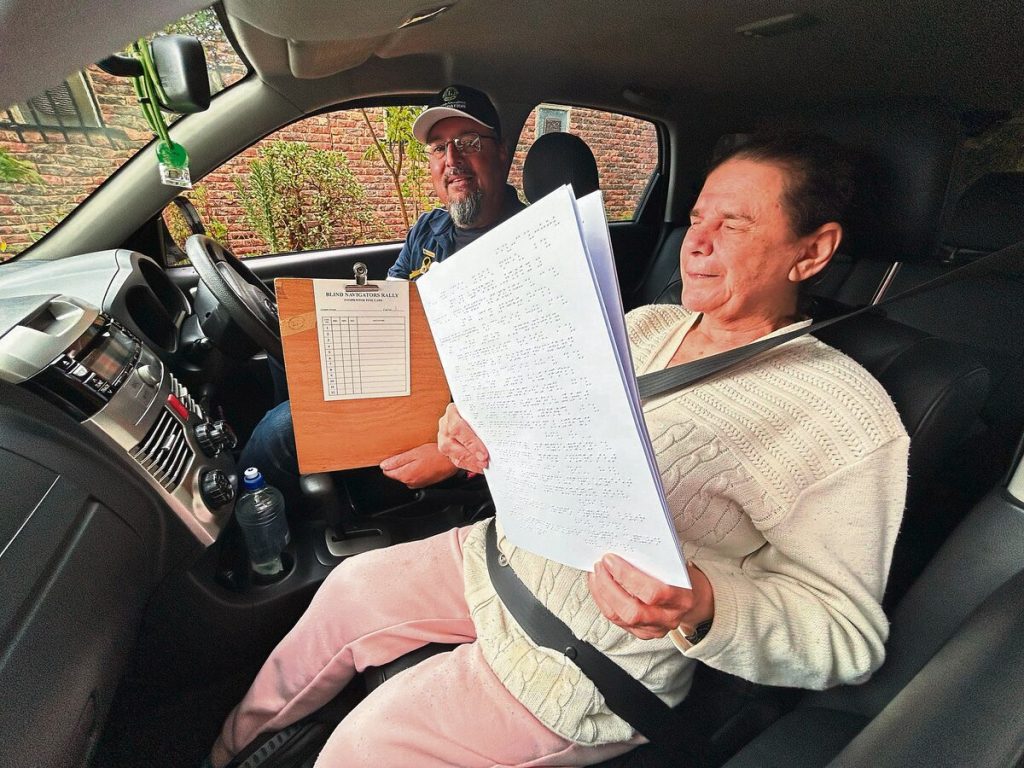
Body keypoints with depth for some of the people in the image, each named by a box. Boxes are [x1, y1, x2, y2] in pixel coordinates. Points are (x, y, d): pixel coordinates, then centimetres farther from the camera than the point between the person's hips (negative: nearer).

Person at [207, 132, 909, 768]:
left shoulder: (847, 416, -19)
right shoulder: (647, 324, 2)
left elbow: (848, 635, -18)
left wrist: (702, 608, -37)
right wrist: (483, 430, -14)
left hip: (590, 663, -6)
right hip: (503, 553, 7)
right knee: (348, 591, 16)